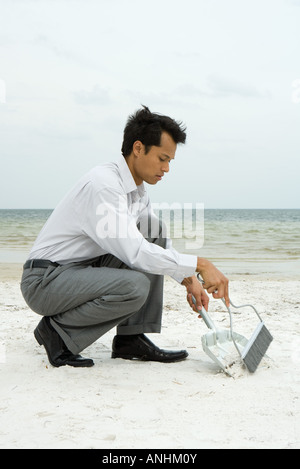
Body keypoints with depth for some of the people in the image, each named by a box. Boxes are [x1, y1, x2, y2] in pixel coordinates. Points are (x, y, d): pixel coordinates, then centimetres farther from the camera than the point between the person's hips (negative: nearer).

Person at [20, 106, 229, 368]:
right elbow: (134, 252, -30)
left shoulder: (138, 191, 7)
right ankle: (58, 331, -6)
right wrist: (199, 264, -27)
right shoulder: (103, 184, -22)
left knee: (154, 230, 1)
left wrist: (189, 281, 3)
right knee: (135, 286, -31)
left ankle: (131, 338, -1)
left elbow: (161, 243, 17)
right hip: (45, 282, -9)